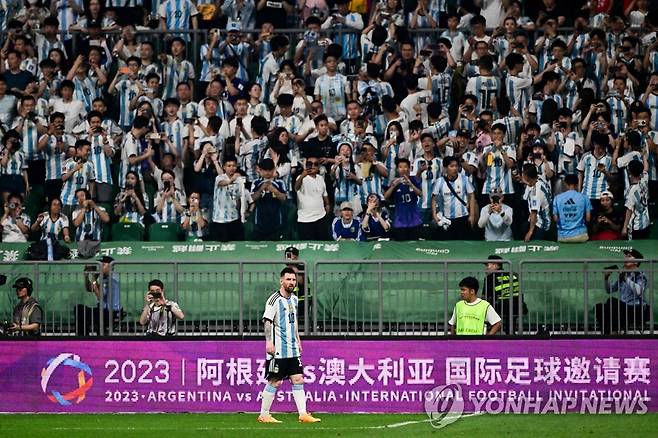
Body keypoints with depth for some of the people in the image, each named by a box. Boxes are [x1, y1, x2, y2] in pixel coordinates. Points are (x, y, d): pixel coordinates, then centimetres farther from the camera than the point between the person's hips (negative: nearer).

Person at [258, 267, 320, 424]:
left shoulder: (294, 299, 14)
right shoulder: (275, 299, -10)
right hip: (278, 350, -7)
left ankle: (303, 414, 2)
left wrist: (297, 339, 24)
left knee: (298, 379, 2)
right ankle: (263, 415, 6)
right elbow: (267, 321, -17)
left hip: (293, 350, 7)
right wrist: (269, 341, -26)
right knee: (275, 381, -4)